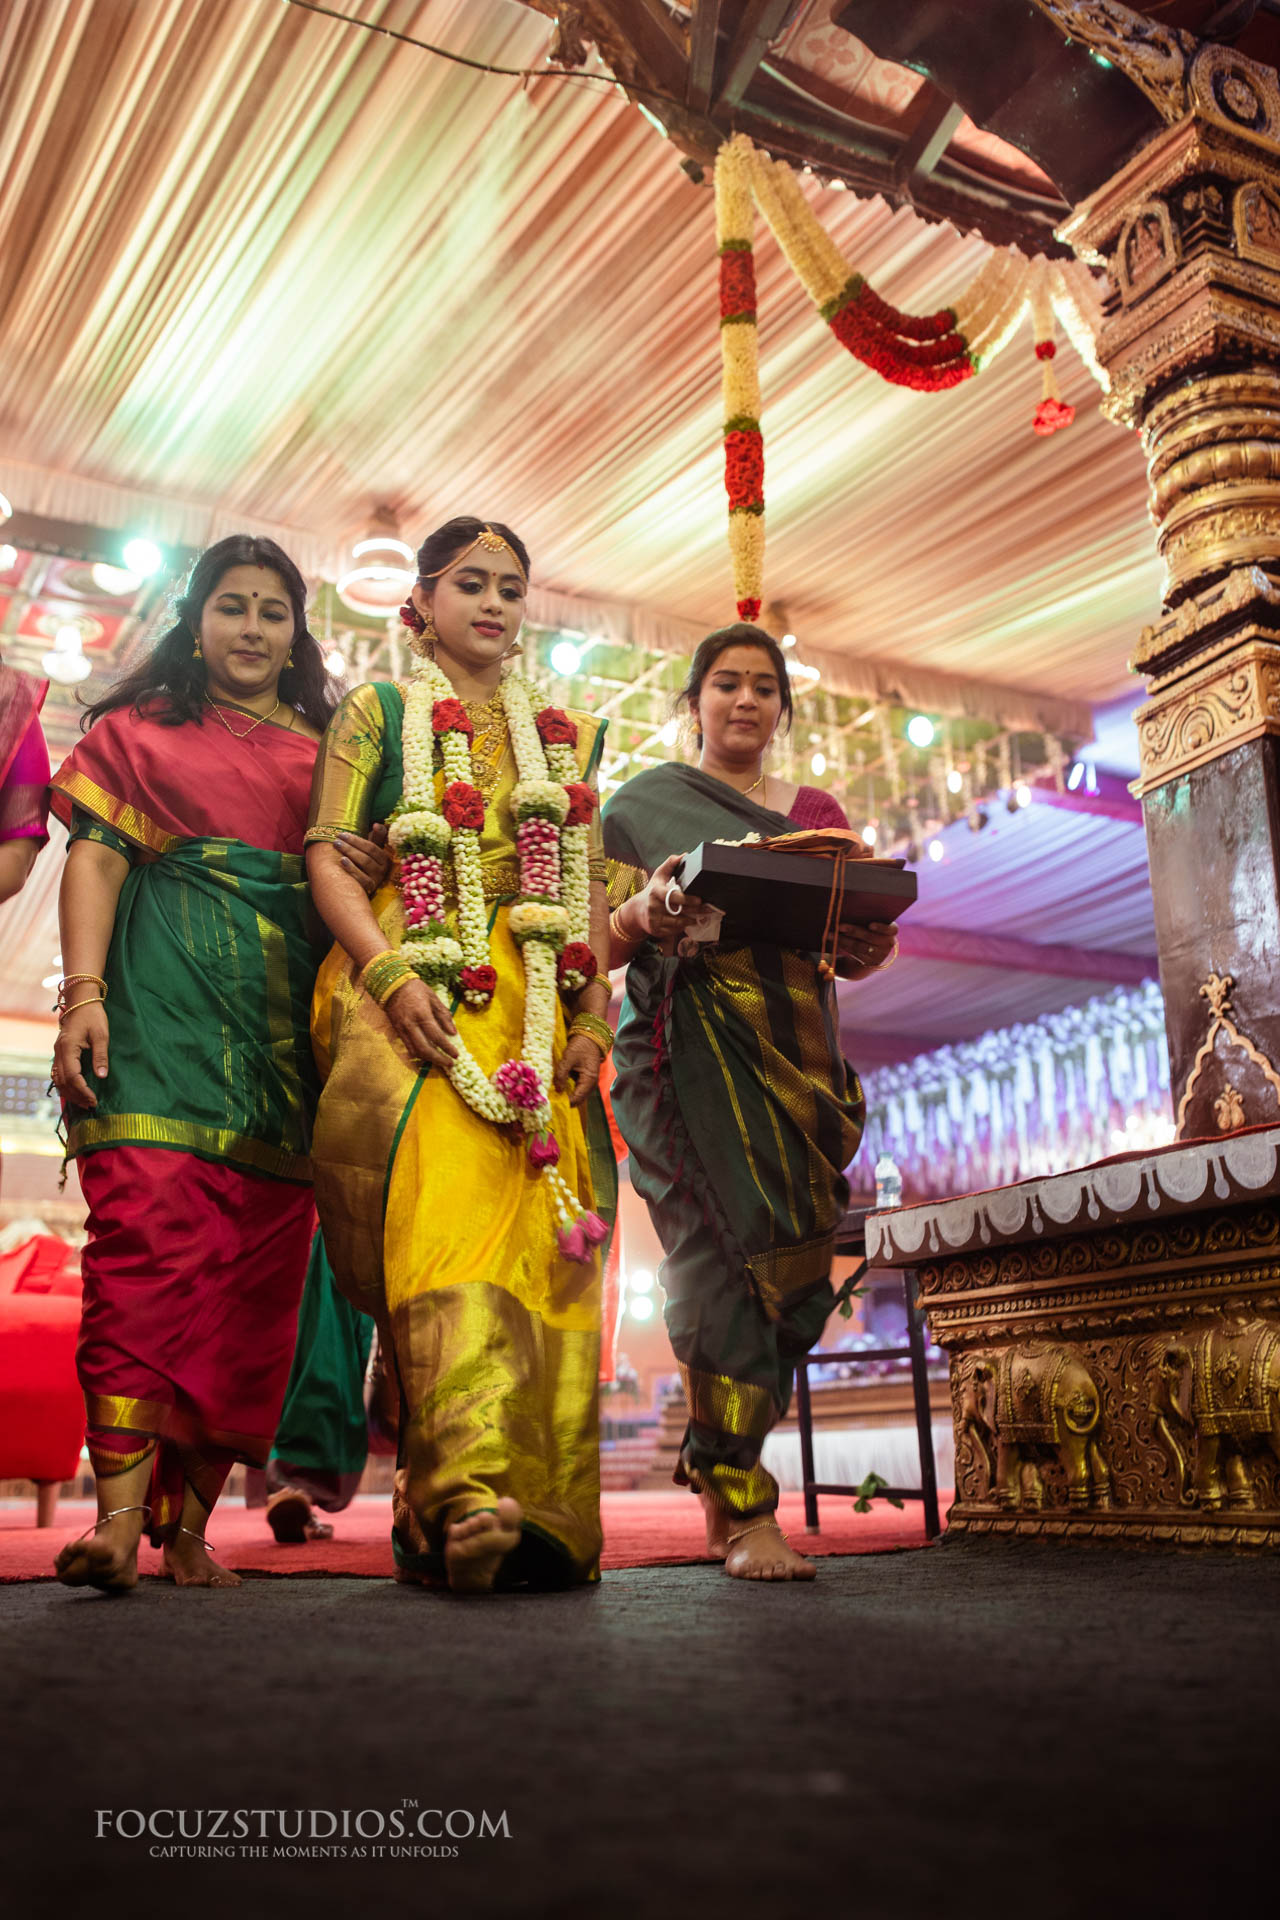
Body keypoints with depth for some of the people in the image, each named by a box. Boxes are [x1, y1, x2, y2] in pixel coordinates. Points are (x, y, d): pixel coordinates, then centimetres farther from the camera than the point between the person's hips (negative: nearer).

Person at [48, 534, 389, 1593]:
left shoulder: (324, 753, 21)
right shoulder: (137, 731, 16)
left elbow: (358, 873, 18)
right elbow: (95, 859, 5)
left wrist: (374, 868, -7)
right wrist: (83, 991, -9)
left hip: (287, 1026, 3)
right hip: (164, 1007, -2)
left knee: (256, 1267, -4)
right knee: (150, 1230, -18)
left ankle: (191, 1522, 1)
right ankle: (120, 1515, -19)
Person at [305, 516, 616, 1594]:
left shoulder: (567, 736, 24)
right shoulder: (378, 713, 15)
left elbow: (595, 893, 19)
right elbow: (326, 857, 4)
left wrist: (593, 1019, 4)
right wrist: (392, 975, -13)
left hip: (539, 1004, 4)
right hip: (415, 995, -3)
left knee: (543, 1229, -11)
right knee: (445, 1191, -27)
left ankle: (542, 1512, -11)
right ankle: (466, 1487, -35)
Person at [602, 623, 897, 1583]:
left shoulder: (818, 812, 21)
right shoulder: (648, 802, 11)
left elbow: (852, 944, 16)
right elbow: (609, 940, 3)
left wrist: (871, 944, -7)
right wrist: (648, 908, -19)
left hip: (797, 1052, 4)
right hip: (691, 1048, -3)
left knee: (790, 1258, -4)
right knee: (731, 1244, -15)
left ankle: (716, 1462, 16)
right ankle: (745, 1507, -12)